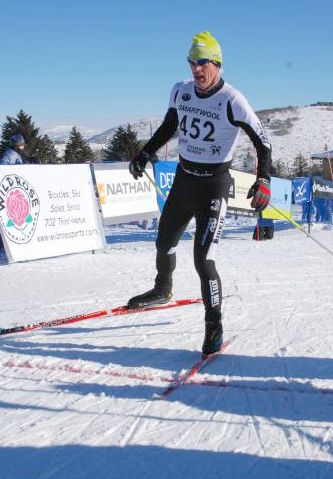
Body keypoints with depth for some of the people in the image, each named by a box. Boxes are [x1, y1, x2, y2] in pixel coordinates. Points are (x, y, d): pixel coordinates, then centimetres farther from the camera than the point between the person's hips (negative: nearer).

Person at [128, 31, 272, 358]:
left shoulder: (231, 100, -18)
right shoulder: (181, 92, 0)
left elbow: (262, 141, -17)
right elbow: (168, 128, 17)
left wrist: (263, 180, -30)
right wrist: (145, 154, 7)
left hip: (214, 186, -6)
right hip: (183, 179, 6)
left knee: (203, 260, -12)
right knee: (164, 242, 21)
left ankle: (214, 327, 4)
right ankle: (162, 290, 50)